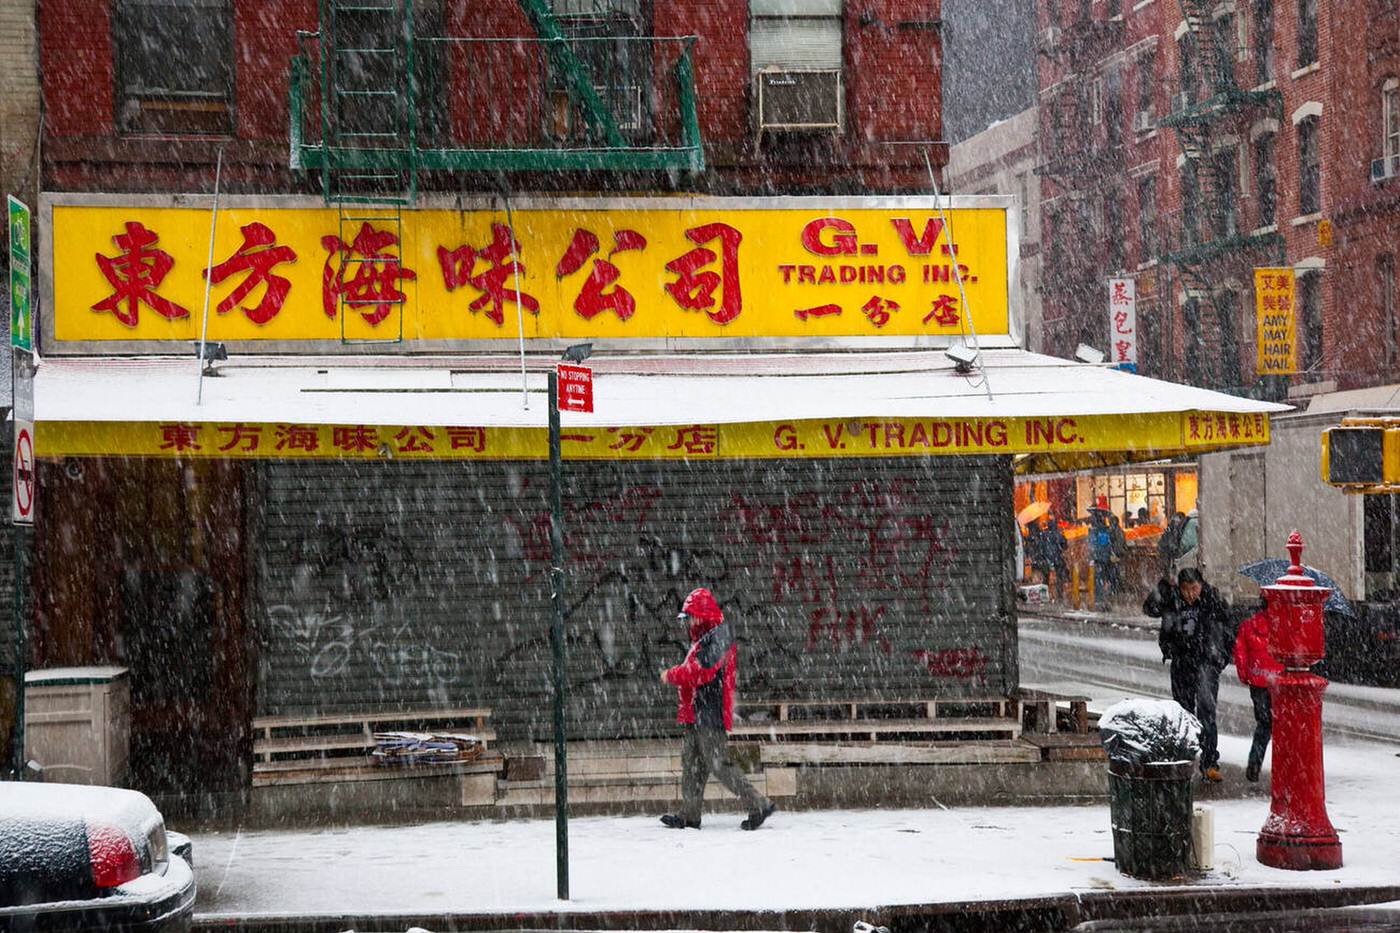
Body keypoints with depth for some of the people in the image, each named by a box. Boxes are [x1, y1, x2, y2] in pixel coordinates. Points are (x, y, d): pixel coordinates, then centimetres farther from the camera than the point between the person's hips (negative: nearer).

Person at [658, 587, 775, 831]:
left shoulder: (719, 637, -14)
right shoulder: (702, 637, 19)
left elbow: (701, 671, -22)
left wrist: (671, 675, -10)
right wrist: (676, 676, 6)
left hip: (710, 713, -10)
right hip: (698, 713, 10)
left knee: (719, 765, -10)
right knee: (692, 764, 12)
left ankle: (758, 805, -5)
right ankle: (689, 815, 17)